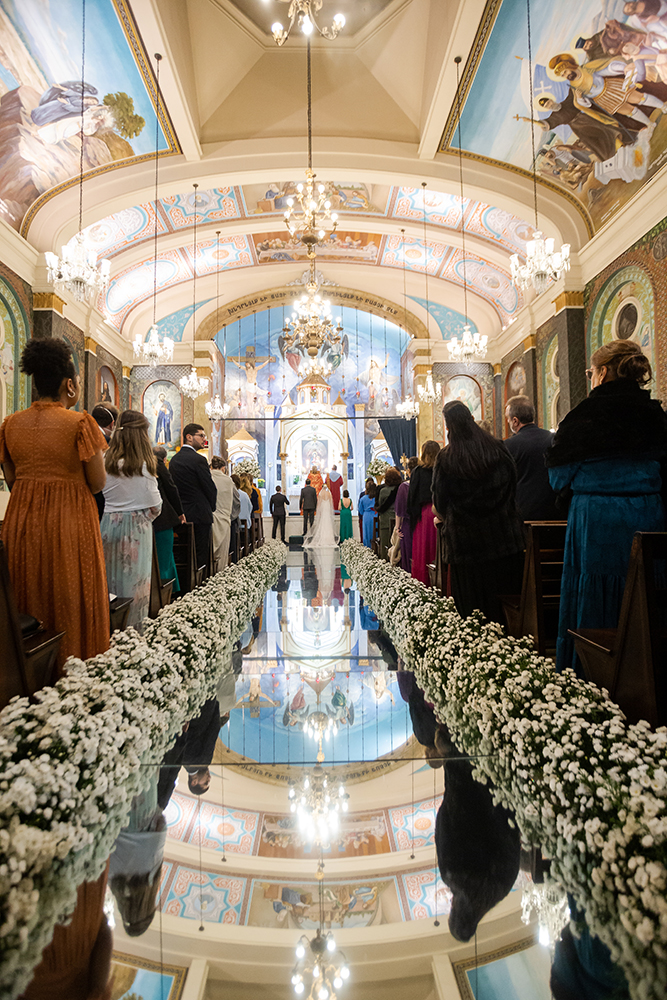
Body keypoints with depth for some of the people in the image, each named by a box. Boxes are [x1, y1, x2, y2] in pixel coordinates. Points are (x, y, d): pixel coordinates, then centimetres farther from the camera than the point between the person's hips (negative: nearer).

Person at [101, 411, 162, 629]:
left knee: (109, 580, 12)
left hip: (108, 525, 5)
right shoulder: (144, 465, -11)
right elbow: (155, 505, -8)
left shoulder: (106, 462, 2)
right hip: (136, 529, -5)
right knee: (134, 583, 3)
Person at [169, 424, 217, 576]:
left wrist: (180, 510, 17)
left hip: (181, 515, 8)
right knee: (201, 556, -1)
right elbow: (210, 488, -11)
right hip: (199, 514, -8)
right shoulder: (198, 460, -14)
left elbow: (174, 487, 13)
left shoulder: (174, 460, 10)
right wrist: (211, 507, 6)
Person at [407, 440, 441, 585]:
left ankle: (421, 583, 7)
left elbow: (412, 495, -2)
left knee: (422, 551, 4)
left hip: (424, 512, -2)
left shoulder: (418, 471, -3)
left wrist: (411, 514, 6)